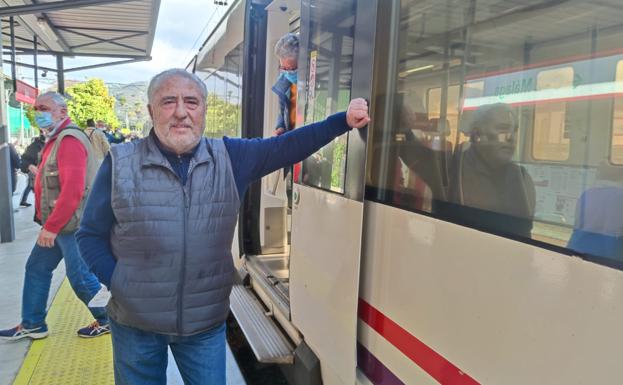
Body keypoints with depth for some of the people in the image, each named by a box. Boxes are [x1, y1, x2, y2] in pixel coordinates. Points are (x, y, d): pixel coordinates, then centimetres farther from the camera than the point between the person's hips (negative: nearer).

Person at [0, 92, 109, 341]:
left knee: (80, 277, -1)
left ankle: (107, 320, 17)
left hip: (70, 225, -10)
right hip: (56, 224, 10)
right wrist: (48, 224, 13)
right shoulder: (55, 140, 16)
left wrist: (51, 226, -22)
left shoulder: (69, 140, -18)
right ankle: (32, 325, 29)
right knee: (36, 269, 16)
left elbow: (72, 190, -26)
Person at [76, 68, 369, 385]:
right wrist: (118, 285, -12)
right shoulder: (120, 163, -7)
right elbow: (90, 236, -1)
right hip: (136, 325, 0)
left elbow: (286, 146, -8)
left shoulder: (229, 157, -3)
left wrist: (344, 121, -17)